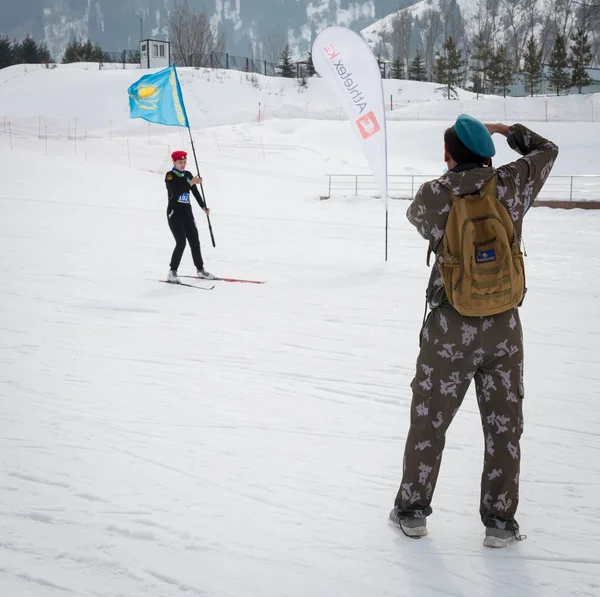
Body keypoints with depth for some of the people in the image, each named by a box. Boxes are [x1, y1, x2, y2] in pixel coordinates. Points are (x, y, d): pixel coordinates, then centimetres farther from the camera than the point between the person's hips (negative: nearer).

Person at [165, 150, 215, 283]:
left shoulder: (188, 175, 10)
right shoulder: (170, 176, -8)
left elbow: (195, 192, 7)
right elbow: (176, 192, -22)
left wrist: (203, 206, -6)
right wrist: (190, 183, -27)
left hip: (187, 212, 6)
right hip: (174, 212, -6)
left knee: (194, 241, 8)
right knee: (181, 242, -14)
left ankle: (200, 270, 20)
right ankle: (172, 273, -7)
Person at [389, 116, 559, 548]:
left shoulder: (434, 195, -12)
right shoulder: (511, 185, -7)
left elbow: (416, 216, 12)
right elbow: (547, 151, 13)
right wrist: (508, 130, 26)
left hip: (451, 328, -1)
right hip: (504, 326, 1)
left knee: (429, 421, 14)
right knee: (504, 426, 11)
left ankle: (412, 510, 24)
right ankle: (500, 521, 17)